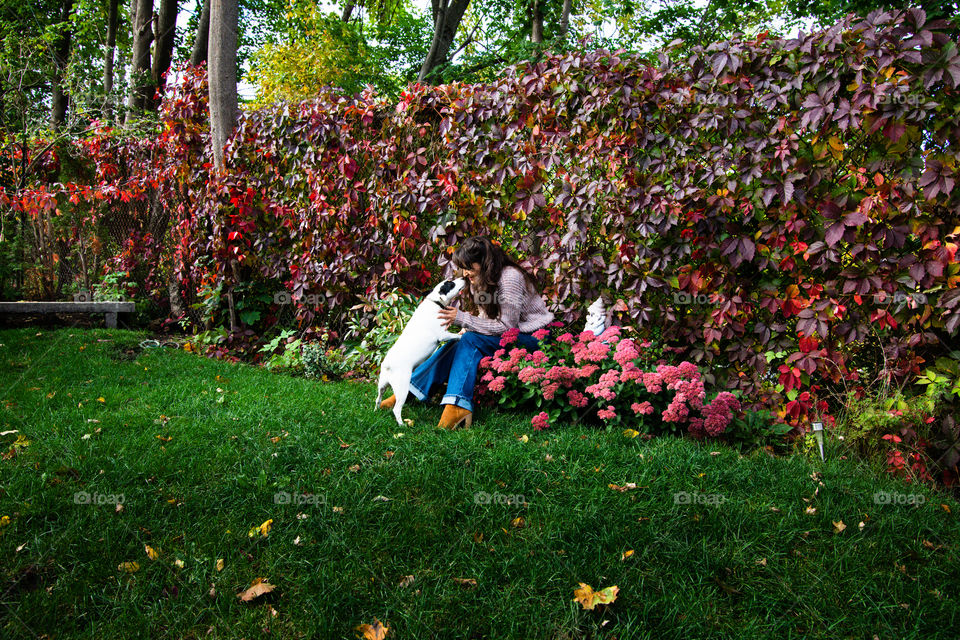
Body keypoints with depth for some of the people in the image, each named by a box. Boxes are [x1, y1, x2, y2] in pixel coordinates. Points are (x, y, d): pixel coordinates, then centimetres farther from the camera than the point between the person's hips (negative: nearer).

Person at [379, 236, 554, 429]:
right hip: (512, 332, 8)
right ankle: (412, 390, -20)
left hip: (532, 337, -8)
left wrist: (462, 318, -25)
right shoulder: (482, 280, 5)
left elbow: (507, 326, -22)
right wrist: (464, 331, -9)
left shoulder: (510, 277, -21)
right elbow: (487, 318, 10)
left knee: (471, 340, -27)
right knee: (460, 342, -17)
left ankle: (457, 406, -37)